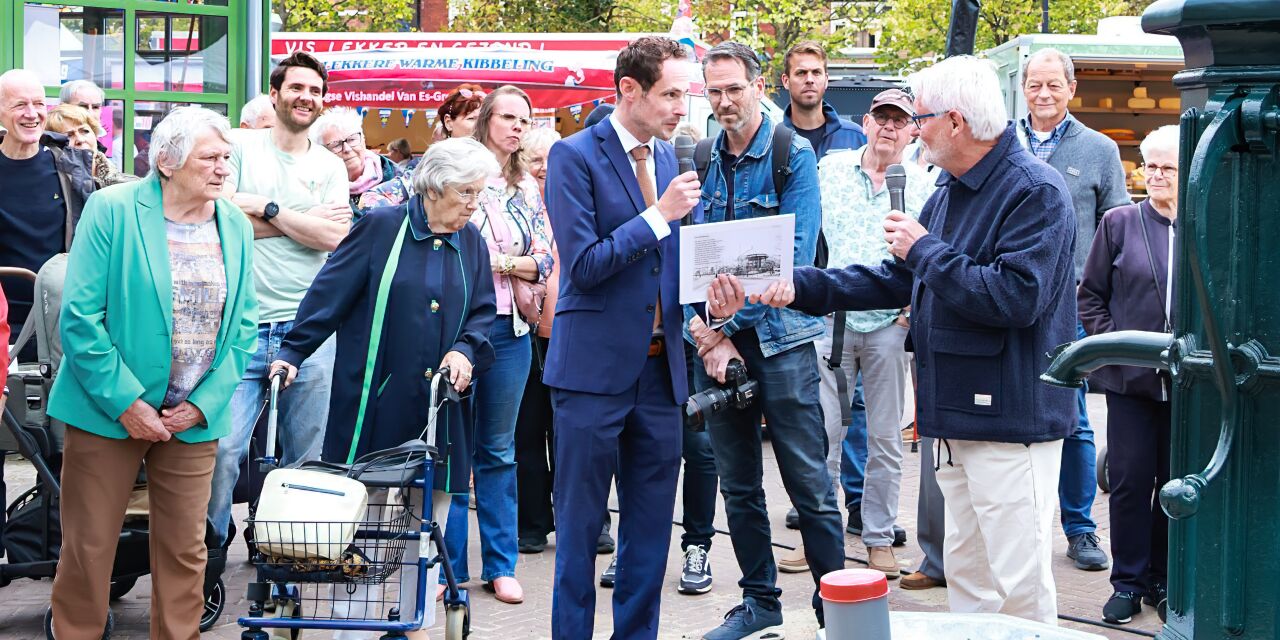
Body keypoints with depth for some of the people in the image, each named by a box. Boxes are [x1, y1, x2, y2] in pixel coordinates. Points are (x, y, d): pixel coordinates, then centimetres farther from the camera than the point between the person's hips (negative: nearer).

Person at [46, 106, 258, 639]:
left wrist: (204, 404, -5)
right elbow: (79, 316, -12)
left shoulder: (236, 227, 6)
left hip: (194, 418, 4)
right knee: (88, 549, 3)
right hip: (110, 410, -4)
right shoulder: (111, 210, -8)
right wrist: (125, 402, -16)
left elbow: (242, 327, 6)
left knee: (184, 552, 9)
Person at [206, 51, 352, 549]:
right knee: (222, 448, -10)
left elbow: (333, 236, -3)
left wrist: (265, 207, -7)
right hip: (242, 325, -3)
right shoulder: (241, 147, 5)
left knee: (305, 459, 7)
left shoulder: (330, 167, 12)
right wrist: (303, 221, -4)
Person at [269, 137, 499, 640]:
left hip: (438, 407, 4)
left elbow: (483, 312, 11)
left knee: (426, 523, 8)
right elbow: (329, 294, -6)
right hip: (376, 404, -4)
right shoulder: (382, 227, -4)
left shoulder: (471, 243, 10)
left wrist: (466, 351, -8)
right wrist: (292, 352, -12)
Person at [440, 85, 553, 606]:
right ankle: (449, 564, 9)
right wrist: (511, 263, -6)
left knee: (499, 449, 9)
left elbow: (544, 259, 5)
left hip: (509, 328, 4)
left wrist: (491, 261, -7)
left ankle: (501, 565, 15)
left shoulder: (528, 187, 13)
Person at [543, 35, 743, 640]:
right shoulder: (574, 155, -8)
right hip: (595, 367, -6)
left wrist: (712, 289, -3)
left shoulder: (669, 157, 11)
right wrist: (660, 214, -18)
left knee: (650, 528, 12)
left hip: (660, 367, 6)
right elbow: (582, 264, -15)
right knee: (579, 527, 3)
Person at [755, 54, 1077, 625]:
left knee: (1020, 586, -5)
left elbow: (1017, 297, -26)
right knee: (967, 576, 16)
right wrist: (804, 288, 9)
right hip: (958, 416, 9)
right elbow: (897, 280, 19)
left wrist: (927, 250, -16)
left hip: (1011, 419, -9)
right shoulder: (949, 192, 15)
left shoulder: (1035, 192, -15)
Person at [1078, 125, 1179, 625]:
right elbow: (1090, 295, 6)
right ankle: (1128, 580, 13)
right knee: (1130, 480, 2)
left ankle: (1163, 578, 21)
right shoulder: (1120, 223, 4)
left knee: (1176, 482, 8)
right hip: (1130, 378, 0)